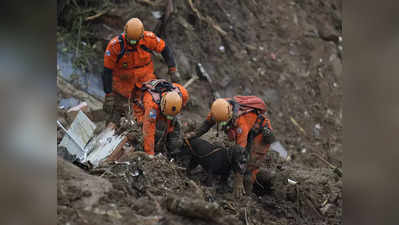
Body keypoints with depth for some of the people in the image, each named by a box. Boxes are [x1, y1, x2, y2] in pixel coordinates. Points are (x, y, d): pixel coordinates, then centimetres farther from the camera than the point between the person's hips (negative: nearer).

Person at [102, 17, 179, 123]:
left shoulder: (149, 38, -20)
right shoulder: (114, 45, -26)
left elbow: (165, 49, 0)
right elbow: (107, 71, -20)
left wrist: (172, 70, -4)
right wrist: (109, 95, -21)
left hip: (144, 79, 1)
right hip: (123, 81, -1)